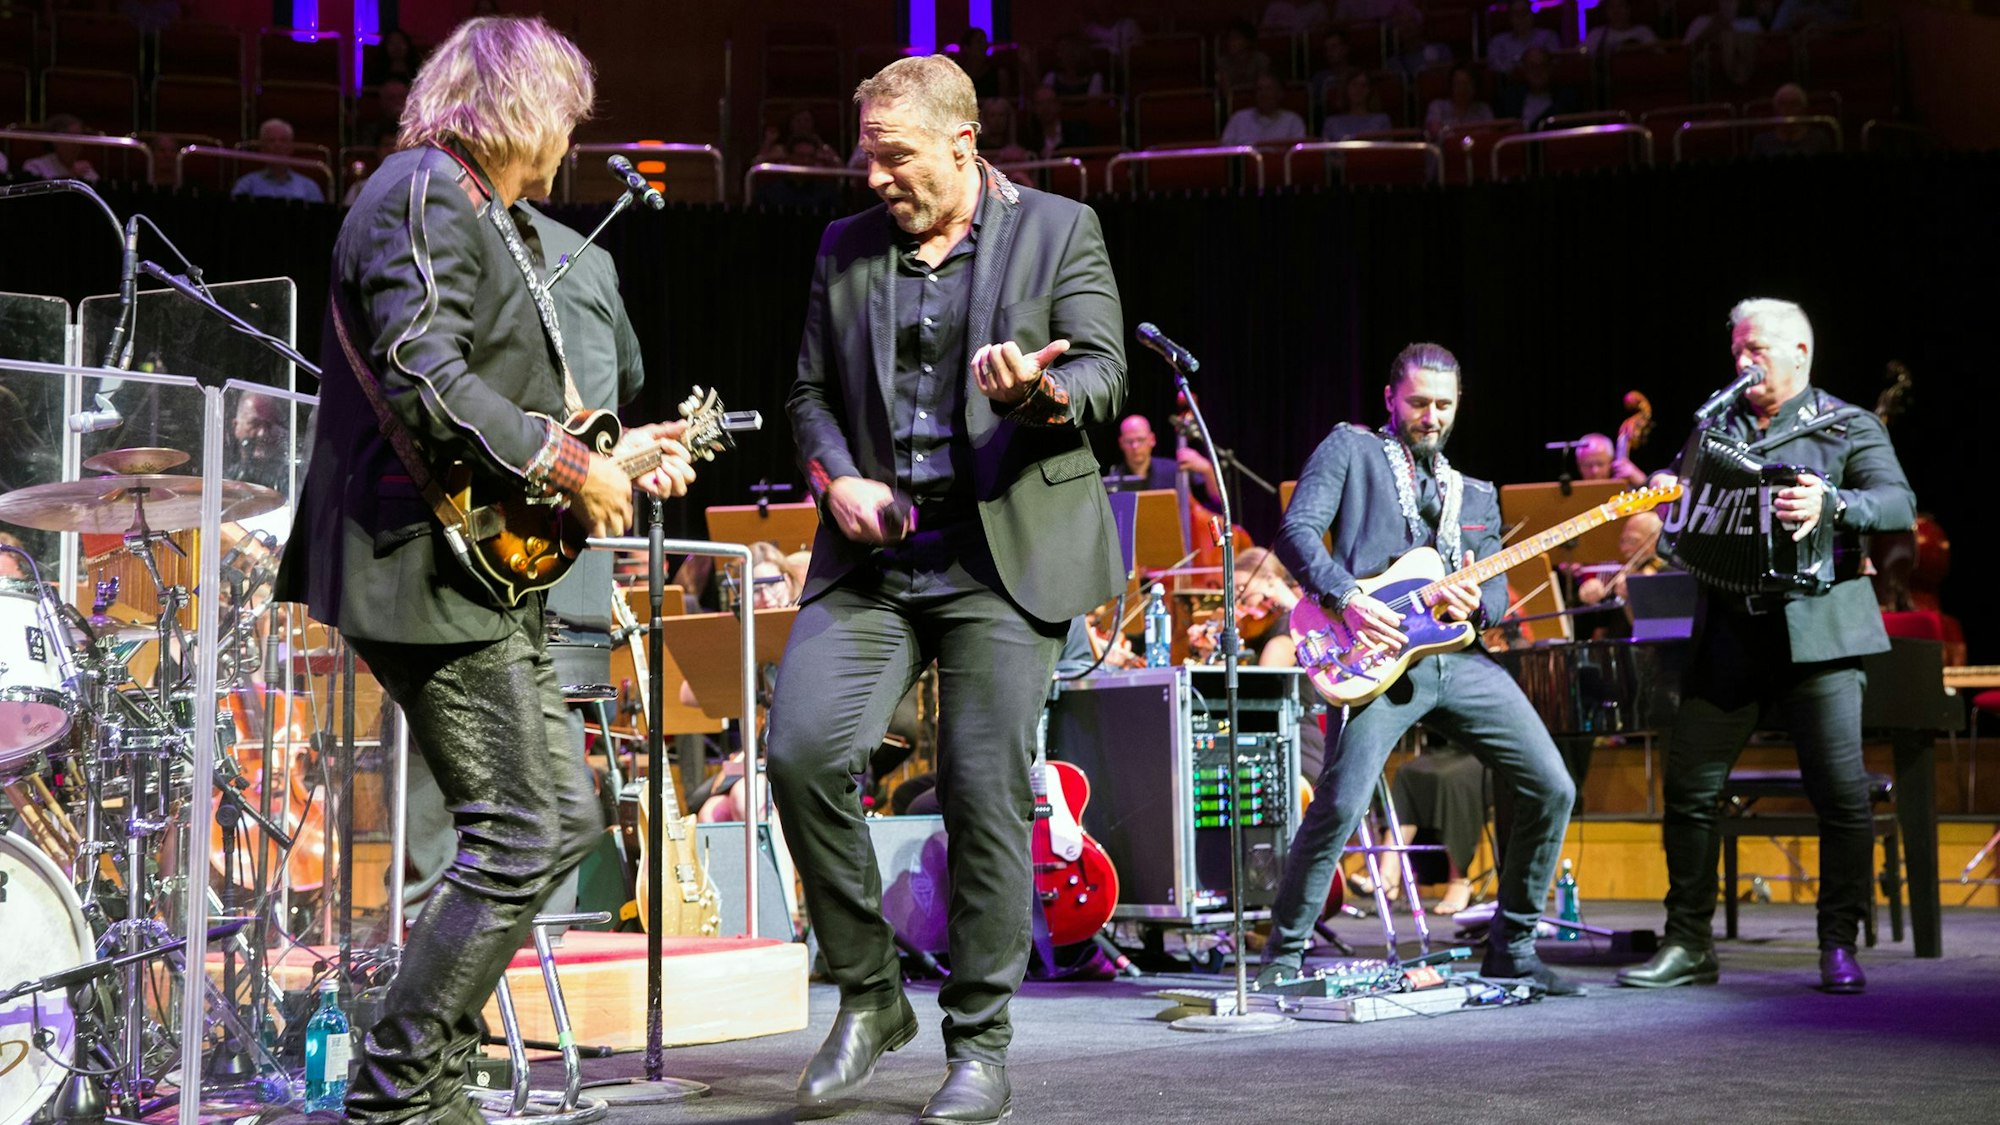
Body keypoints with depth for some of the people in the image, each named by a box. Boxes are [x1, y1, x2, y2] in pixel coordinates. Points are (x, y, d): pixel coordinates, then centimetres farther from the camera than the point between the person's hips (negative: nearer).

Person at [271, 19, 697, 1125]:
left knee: (562, 815, 12)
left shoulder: (495, 221, 22)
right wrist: (568, 464, -19)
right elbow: (421, 379, -25)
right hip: (429, 570, -11)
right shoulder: (423, 194, -12)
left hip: (488, 573, 11)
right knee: (523, 833, -11)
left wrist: (610, 454, 19)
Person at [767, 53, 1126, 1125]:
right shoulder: (844, 249, 15)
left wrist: (1039, 392, -24)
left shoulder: (1059, 230, 5)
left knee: (986, 791, -5)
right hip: (873, 553, 3)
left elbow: (1103, 372, -2)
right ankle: (869, 994, 5)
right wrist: (835, 476, -2)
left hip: (1006, 551, -3)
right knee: (802, 749, -13)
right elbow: (810, 390, 17)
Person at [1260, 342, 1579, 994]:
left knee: (1551, 788, -1)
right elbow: (1296, 531, -1)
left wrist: (1476, 602, -6)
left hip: (1459, 659, 6)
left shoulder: (1476, 495, 26)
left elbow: (1497, 591, 19)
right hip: (1379, 656, -6)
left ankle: (1511, 947, 14)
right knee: (1339, 805, -20)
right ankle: (1283, 954, -1)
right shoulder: (1350, 449, 12)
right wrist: (1347, 599, -15)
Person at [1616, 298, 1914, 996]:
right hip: (1727, 636, 4)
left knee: (1842, 792, -7)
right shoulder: (1715, 426, 19)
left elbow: (1899, 507, -10)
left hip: (1816, 631, -4)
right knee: (1688, 788, 0)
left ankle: (1839, 948, 5)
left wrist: (1832, 505, -30)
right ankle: (1688, 945, 10)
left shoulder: (1849, 428, 5)